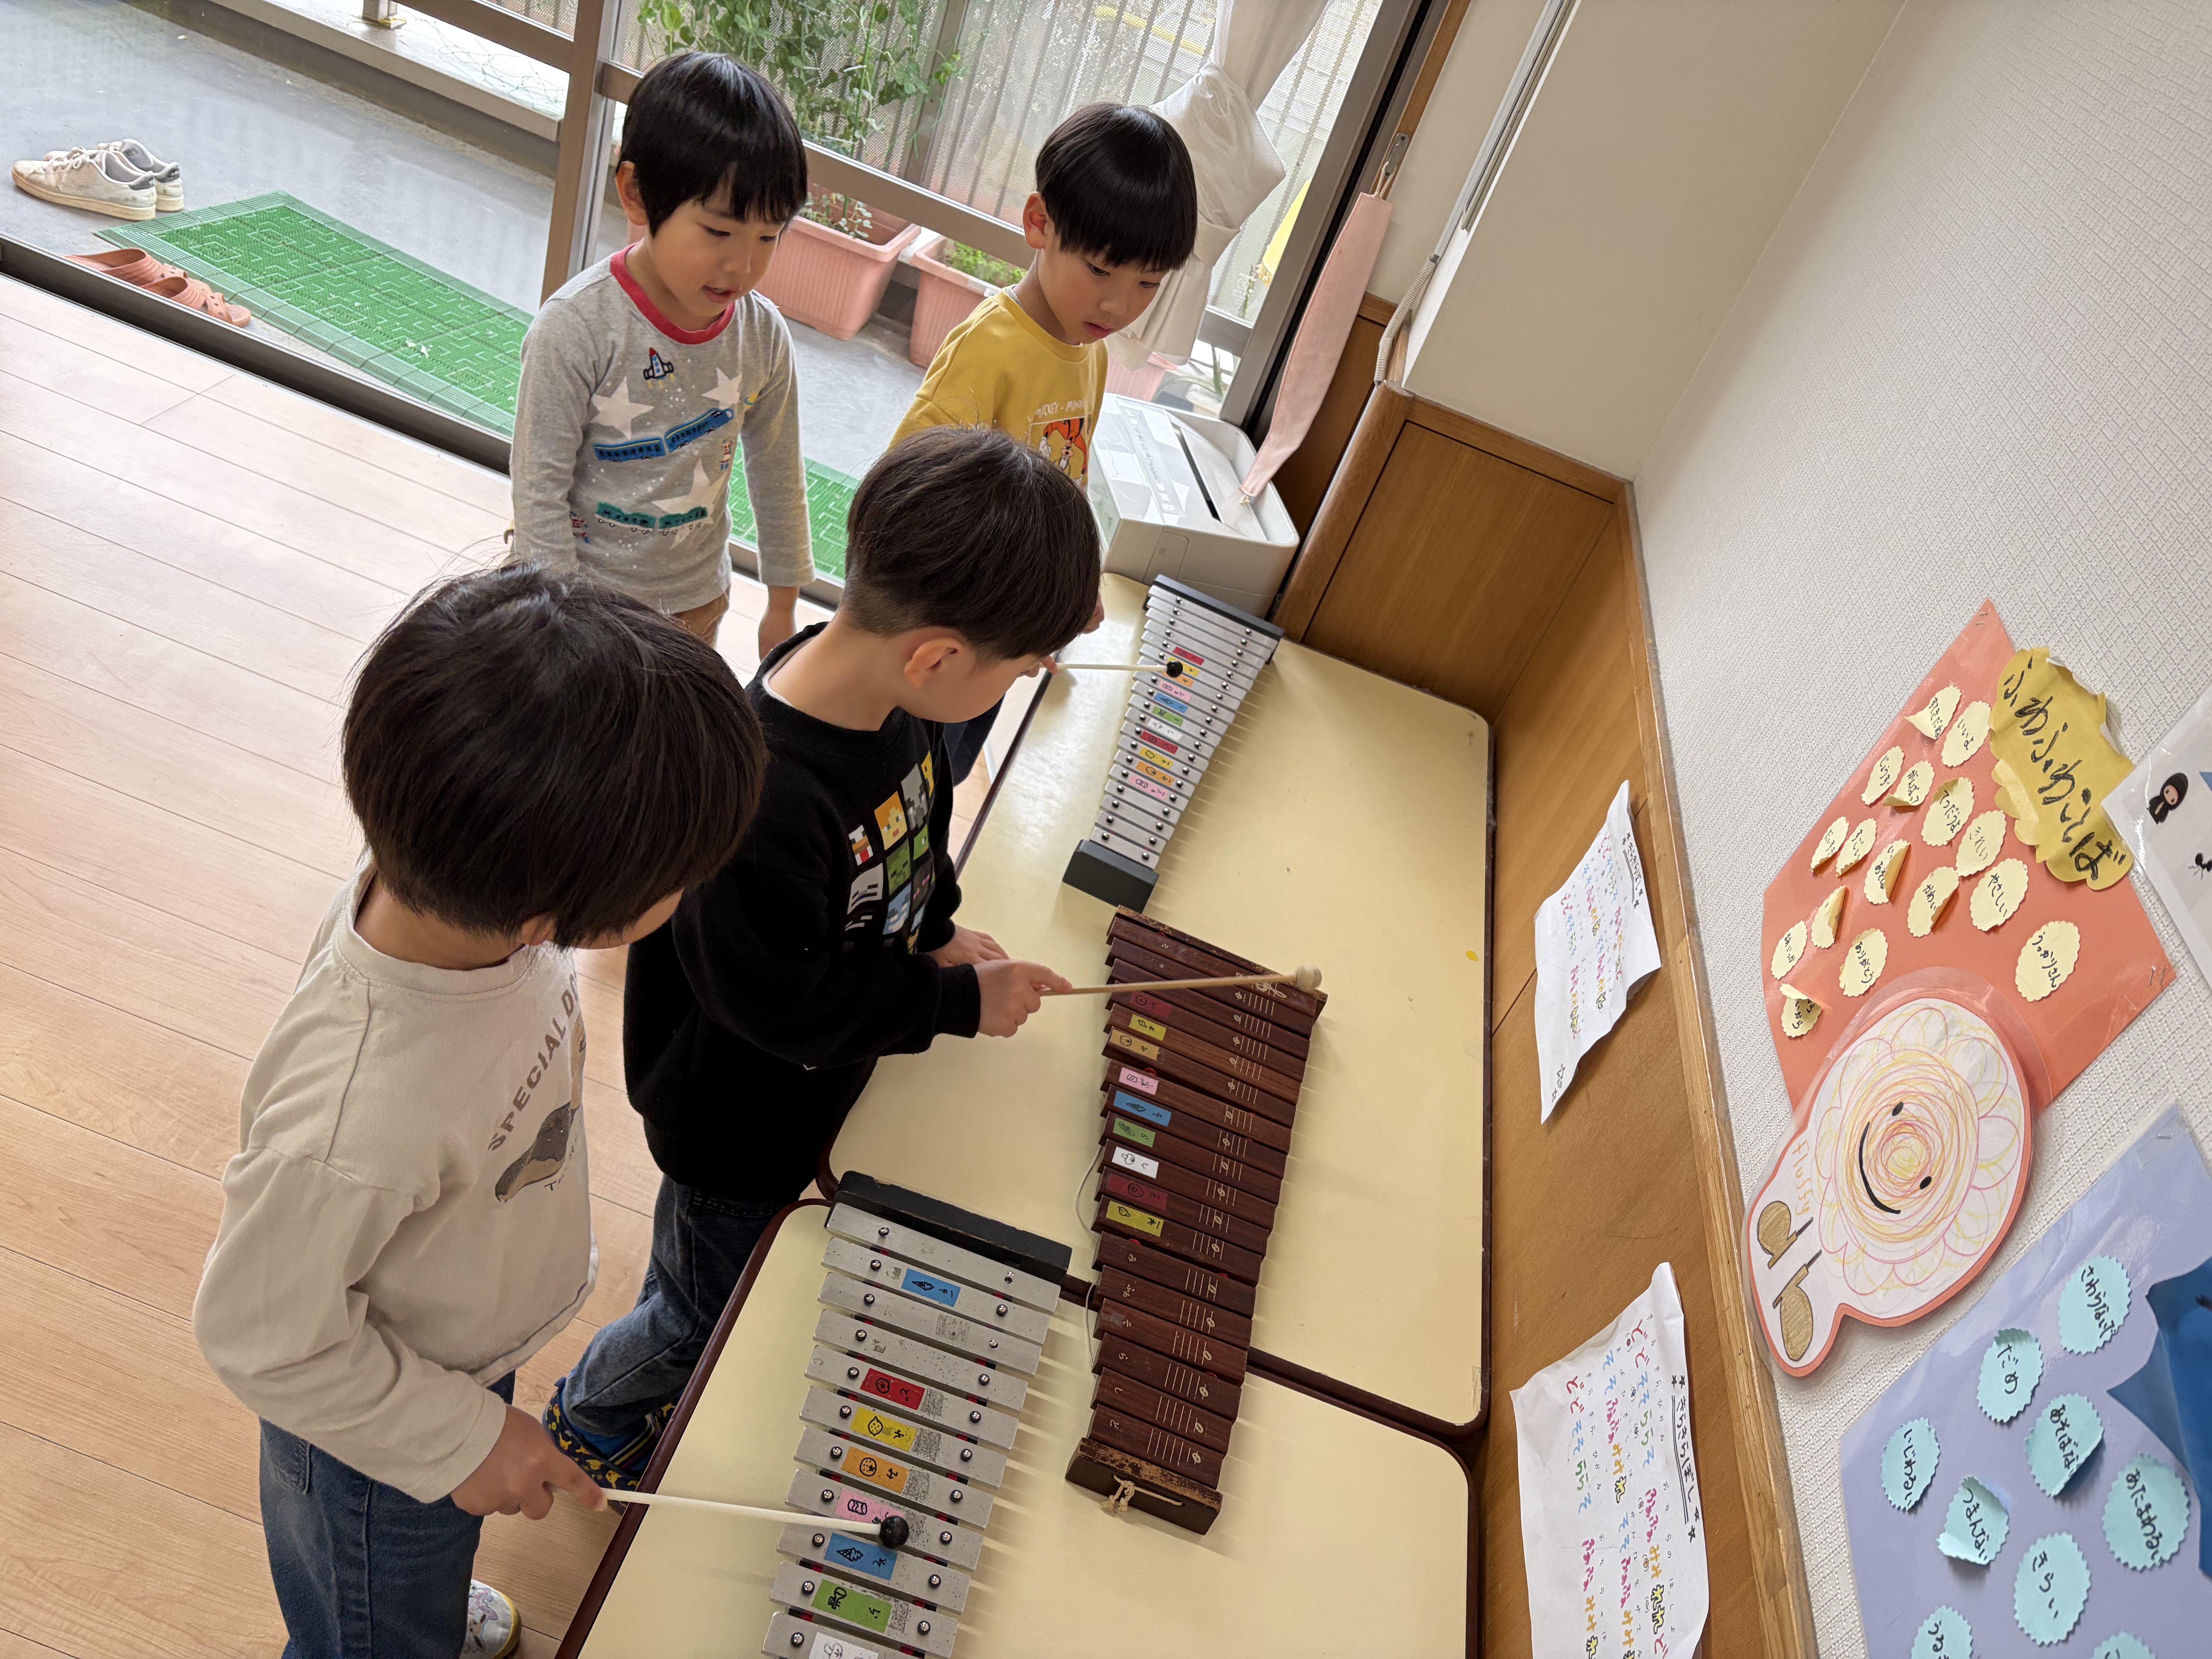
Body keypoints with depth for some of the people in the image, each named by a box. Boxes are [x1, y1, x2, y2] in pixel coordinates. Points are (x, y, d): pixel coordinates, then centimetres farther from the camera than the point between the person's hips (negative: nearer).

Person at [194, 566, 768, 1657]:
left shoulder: (449, 882, -28)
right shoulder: (354, 1128, -48)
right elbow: (262, 1337, -28)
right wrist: (461, 1439, -15)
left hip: (473, 1348, 6)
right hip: (376, 1440, -6)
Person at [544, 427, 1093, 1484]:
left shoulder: (892, 699, -17)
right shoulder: (756, 801, -43)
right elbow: (795, 1006, -32)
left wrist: (937, 929, -7)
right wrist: (961, 1000, -22)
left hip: (822, 1088, 7)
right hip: (741, 1129, -7)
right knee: (704, 1309, 22)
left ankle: (665, 1377, 62)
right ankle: (590, 1421, 53)